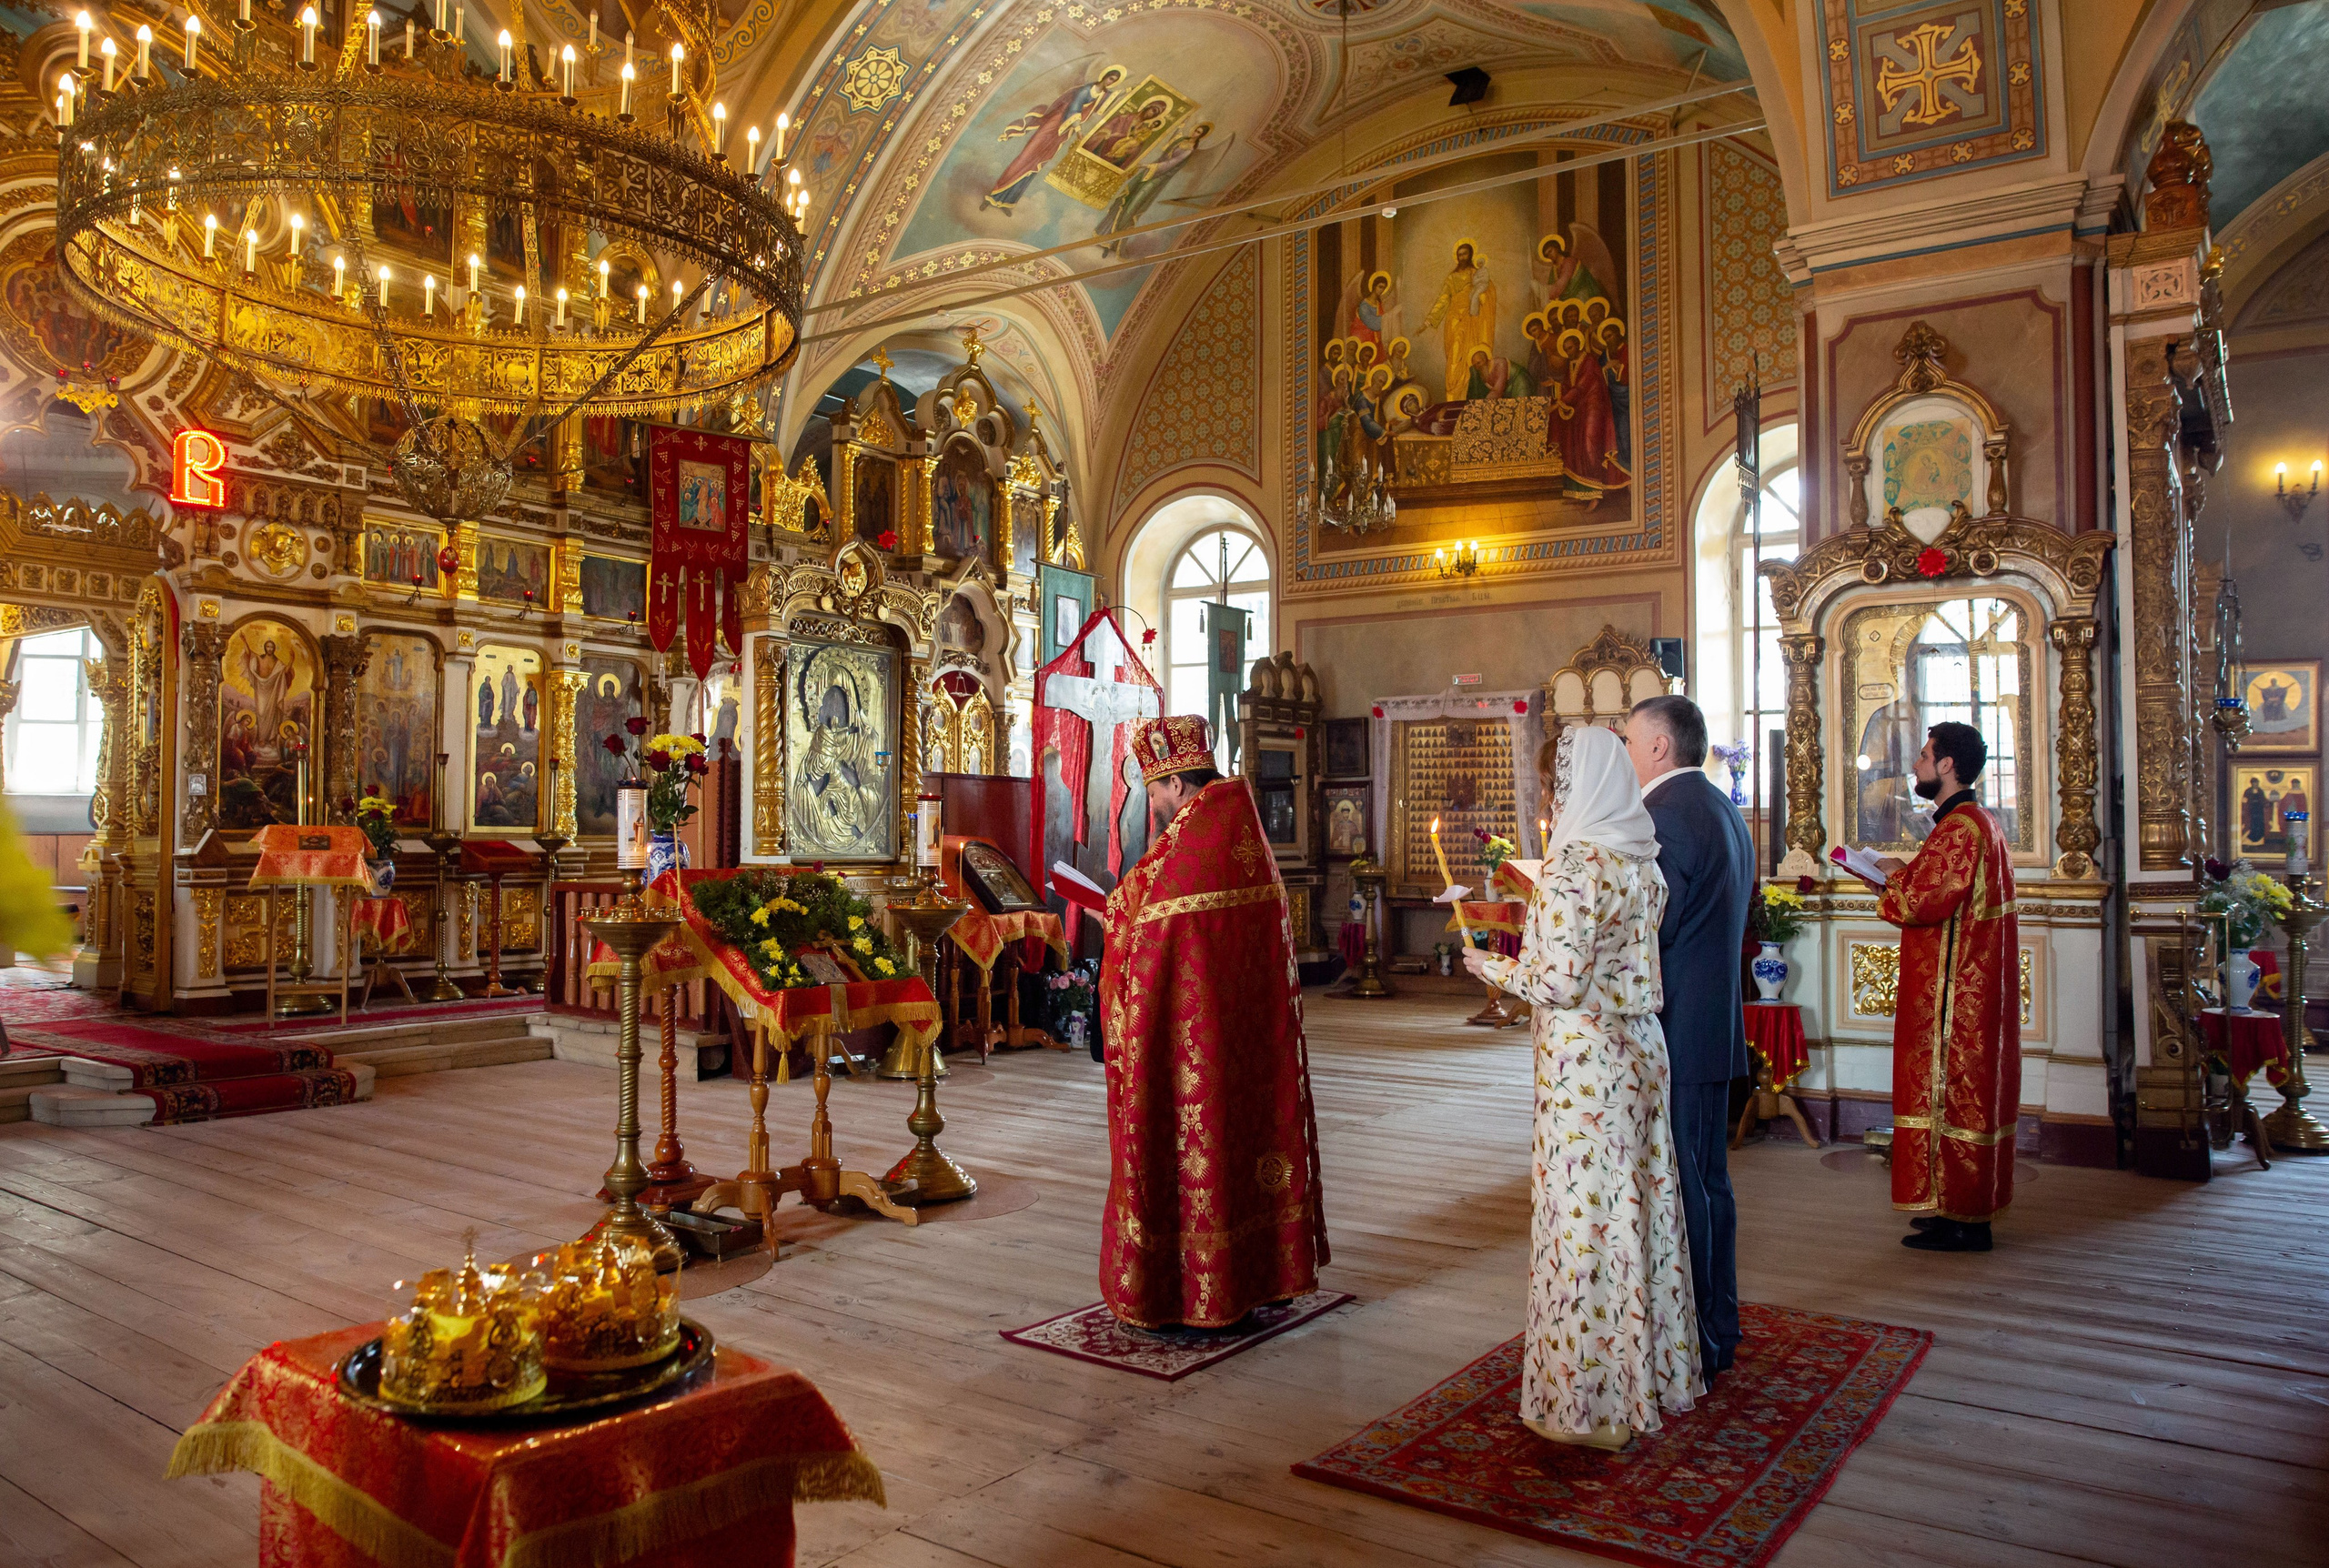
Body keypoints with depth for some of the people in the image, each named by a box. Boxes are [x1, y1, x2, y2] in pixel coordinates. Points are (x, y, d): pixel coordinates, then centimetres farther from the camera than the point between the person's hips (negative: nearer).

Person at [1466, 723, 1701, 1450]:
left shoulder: (1573, 865, -19)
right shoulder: (1641, 860, 7)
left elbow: (1563, 981, -22)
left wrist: (1494, 968, -5)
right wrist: (1538, 934, 21)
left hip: (1584, 1060, -9)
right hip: (1640, 1047, 9)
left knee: (1584, 1217, 2)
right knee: (1639, 1203, 18)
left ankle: (1591, 1399, 14)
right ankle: (1654, 1371, 33)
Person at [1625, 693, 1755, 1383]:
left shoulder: (1666, 815, -18)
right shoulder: (1725, 810, 14)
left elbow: (1647, 931, -22)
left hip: (1673, 1033, -10)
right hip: (1716, 1028, 10)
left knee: (1677, 1187, -1)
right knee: (1709, 1181, 18)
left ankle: (1688, 1349, 9)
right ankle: (1719, 1329, 30)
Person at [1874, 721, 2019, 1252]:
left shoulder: (1959, 827, -18)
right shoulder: (1979, 822, 16)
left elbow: (1924, 900, -24)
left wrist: (1896, 875, -7)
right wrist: (1907, 877, 8)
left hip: (1953, 991, -11)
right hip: (1974, 986, 11)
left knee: (1949, 1089, -4)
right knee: (1968, 1089, 14)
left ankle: (1959, 1219, 2)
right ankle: (1967, 1208, 23)